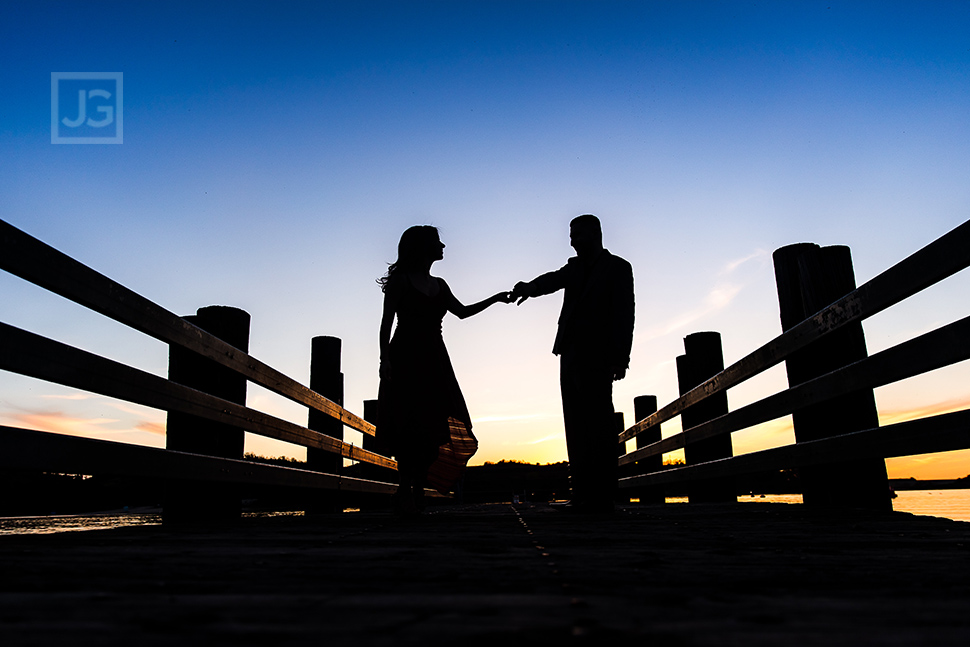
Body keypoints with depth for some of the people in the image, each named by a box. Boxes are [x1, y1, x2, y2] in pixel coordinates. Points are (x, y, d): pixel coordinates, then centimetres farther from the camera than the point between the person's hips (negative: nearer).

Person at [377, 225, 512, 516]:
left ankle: (417, 493, 2)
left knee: (432, 426, -3)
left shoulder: (438, 285, 21)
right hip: (405, 359, -6)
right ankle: (405, 492, -11)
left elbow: (461, 311, 32)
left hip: (433, 361, 6)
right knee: (410, 424, -15)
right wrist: (384, 358, -15)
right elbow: (387, 320, -3)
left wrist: (494, 299, 30)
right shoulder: (401, 279, 3)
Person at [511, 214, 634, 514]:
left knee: (598, 427, -8)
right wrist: (528, 287, -19)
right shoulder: (574, 267, 21)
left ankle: (601, 497, -7)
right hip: (570, 355, 7)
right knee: (577, 428, 5)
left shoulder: (618, 267, 4)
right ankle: (582, 495, 8)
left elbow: (624, 315, -4)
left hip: (596, 357, -6)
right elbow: (553, 280, 3)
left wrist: (621, 358, -13)